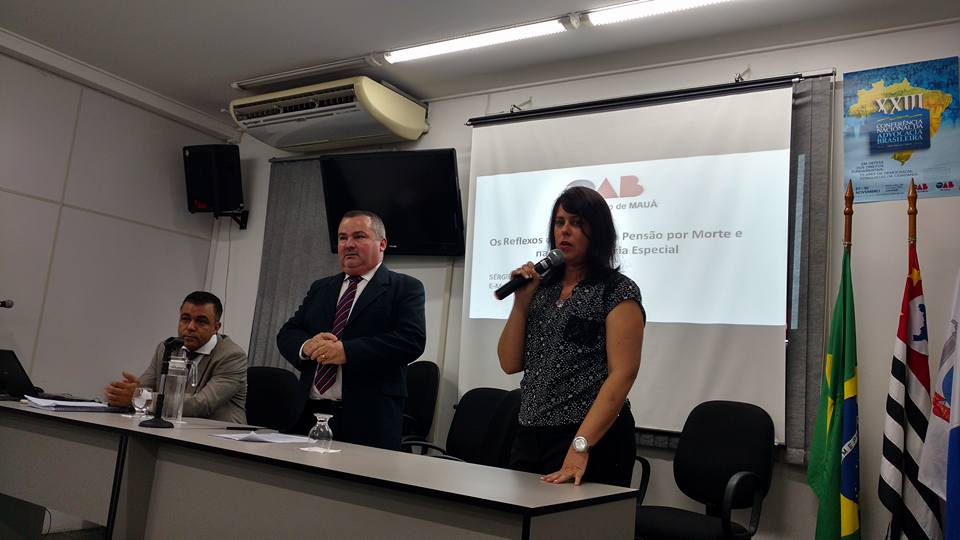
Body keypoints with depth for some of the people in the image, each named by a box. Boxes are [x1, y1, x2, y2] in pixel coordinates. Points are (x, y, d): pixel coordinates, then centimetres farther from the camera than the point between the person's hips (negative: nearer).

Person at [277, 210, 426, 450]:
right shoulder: (320, 288, 18)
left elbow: (412, 340, -14)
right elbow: (286, 334, 14)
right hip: (310, 412, 5)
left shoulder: (405, 288, 0)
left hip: (369, 419, -4)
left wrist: (346, 351, -20)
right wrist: (307, 346, -10)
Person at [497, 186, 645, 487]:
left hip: (592, 440, -5)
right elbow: (510, 364, 7)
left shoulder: (618, 291, -7)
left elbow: (622, 374, -16)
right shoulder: (542, 288, 10)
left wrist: (580, 446, -24)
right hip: (530, 436, 6)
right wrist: (521, 301, -4)